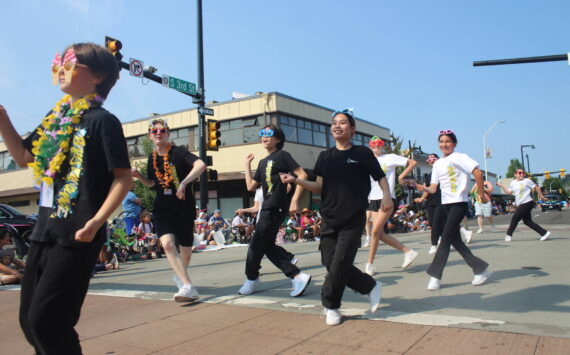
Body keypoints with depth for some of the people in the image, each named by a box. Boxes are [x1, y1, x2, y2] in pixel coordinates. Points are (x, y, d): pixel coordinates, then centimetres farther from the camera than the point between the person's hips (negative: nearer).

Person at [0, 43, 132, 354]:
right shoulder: (55, 116, 14)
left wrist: (97, 221, -22)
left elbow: (123, 177, -12)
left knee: (47, 320, -6)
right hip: (45, 228, 8)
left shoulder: (103, 120, -9)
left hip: (77, 234, -8)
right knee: (29, 318, 15)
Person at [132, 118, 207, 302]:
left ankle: (179, 275, 39)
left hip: (184, 208, -3)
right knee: (167, 243, -20)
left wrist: (184, 183, -34)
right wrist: (139, 176, 2)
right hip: (162, 209, 4)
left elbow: (200, 165, -26)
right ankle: (188, 287, -18)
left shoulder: (179, 152, -9)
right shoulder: (152, 158, 8)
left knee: (185, 250, 7)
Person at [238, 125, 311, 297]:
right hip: (267, 208, 9)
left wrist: (295, 199, -19)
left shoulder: (282, 156, -4)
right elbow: (251, 186, 19)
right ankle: (298, 276, 7)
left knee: (256, 244, -1)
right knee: (268, 246, 6)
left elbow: (302, 174, -12)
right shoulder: (263, 162, 19)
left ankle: (252, 278, 20)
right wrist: (247, 165, 20)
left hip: (276, 208, -9)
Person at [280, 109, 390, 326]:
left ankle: (330, 306, 13)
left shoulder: (362, 153, 0)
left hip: (353, 220, -4)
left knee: (340, 264, -9)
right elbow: (319, 187, 7)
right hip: (329, 219, 4)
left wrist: (387, 196, -11)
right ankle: (370, 286, 23)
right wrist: (296, 180, -7)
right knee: (331, 263, 3)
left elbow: (380, 177, 7)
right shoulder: (325, 157, 10)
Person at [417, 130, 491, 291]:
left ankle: (435, 276, -8)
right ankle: (481, 268, 20)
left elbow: (477, 173, -12)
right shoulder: (437, 164, 15)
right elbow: (434, 188, 9)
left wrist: (481, 193, -10)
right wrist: (424, 188, -11)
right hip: (445, 204, 7)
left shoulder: (459, 157, -5)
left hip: (459, 202, -7)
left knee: (446, 238, -11)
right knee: (455, 240, 7)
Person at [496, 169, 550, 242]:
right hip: (520, 204, 7)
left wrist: (541, 196, 1)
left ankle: (509, 235, 6)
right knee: (527, 222, 8)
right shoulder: (513, 183, 13)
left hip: (527, 203, -7)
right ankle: (544, 233, 14)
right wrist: (501, 186, 13)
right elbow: (509, 192, 21)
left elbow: (536, 187, 1)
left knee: (515, 218, -6)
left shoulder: (527, 181, -5)